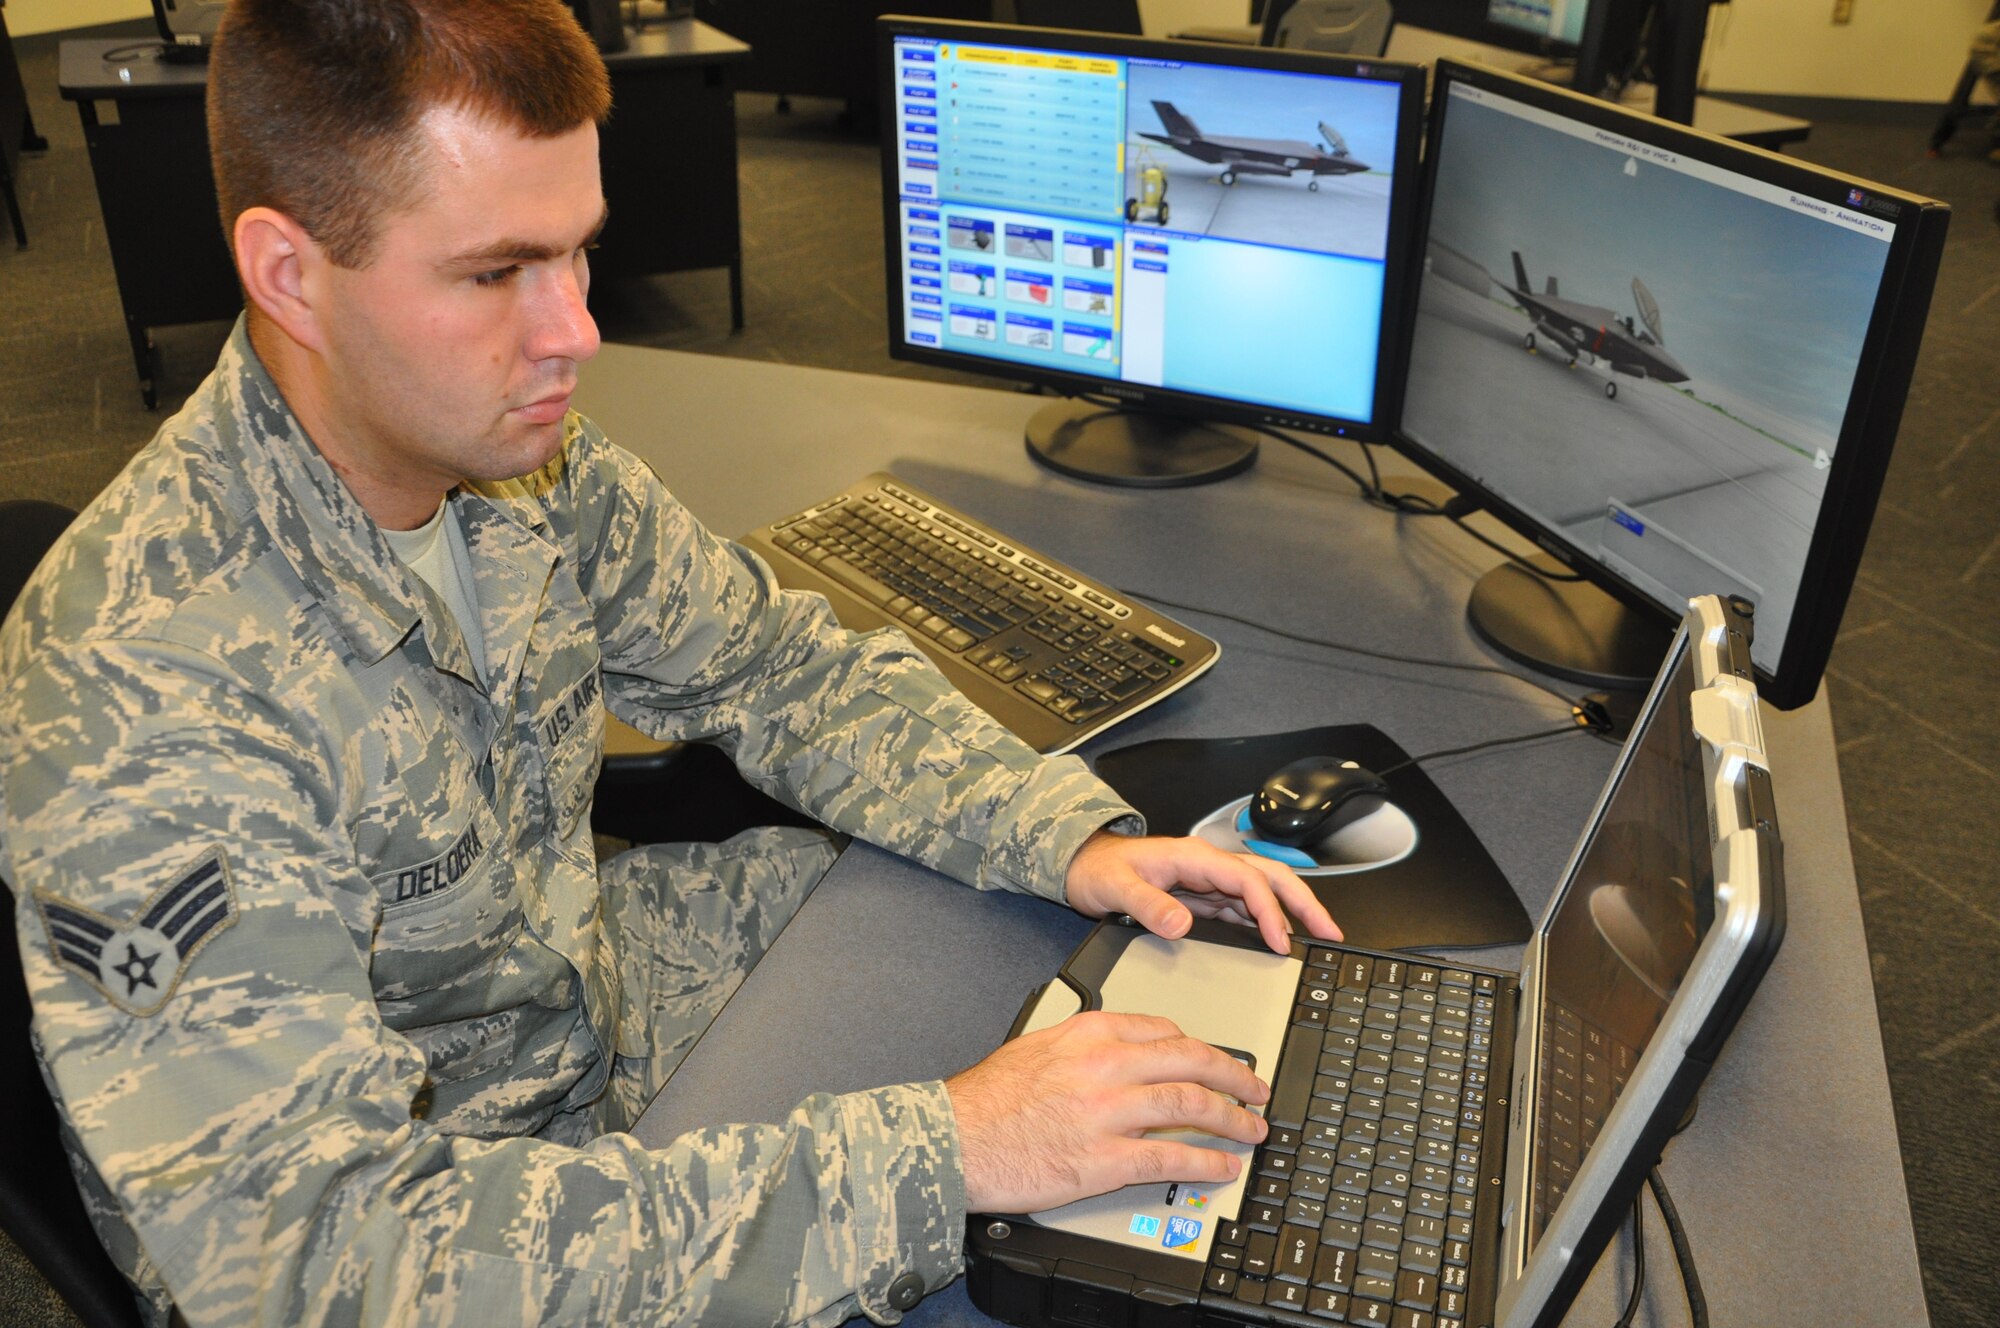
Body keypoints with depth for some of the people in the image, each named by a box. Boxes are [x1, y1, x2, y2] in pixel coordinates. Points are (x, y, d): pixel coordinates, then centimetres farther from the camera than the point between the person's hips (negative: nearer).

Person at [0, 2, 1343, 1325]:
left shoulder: (533, 462, -13)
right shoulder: (140, 691, -33)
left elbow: (781, 665, -1)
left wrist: (1075, 836, -15)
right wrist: (934, 1156, -39)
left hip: (600, 984, 6)